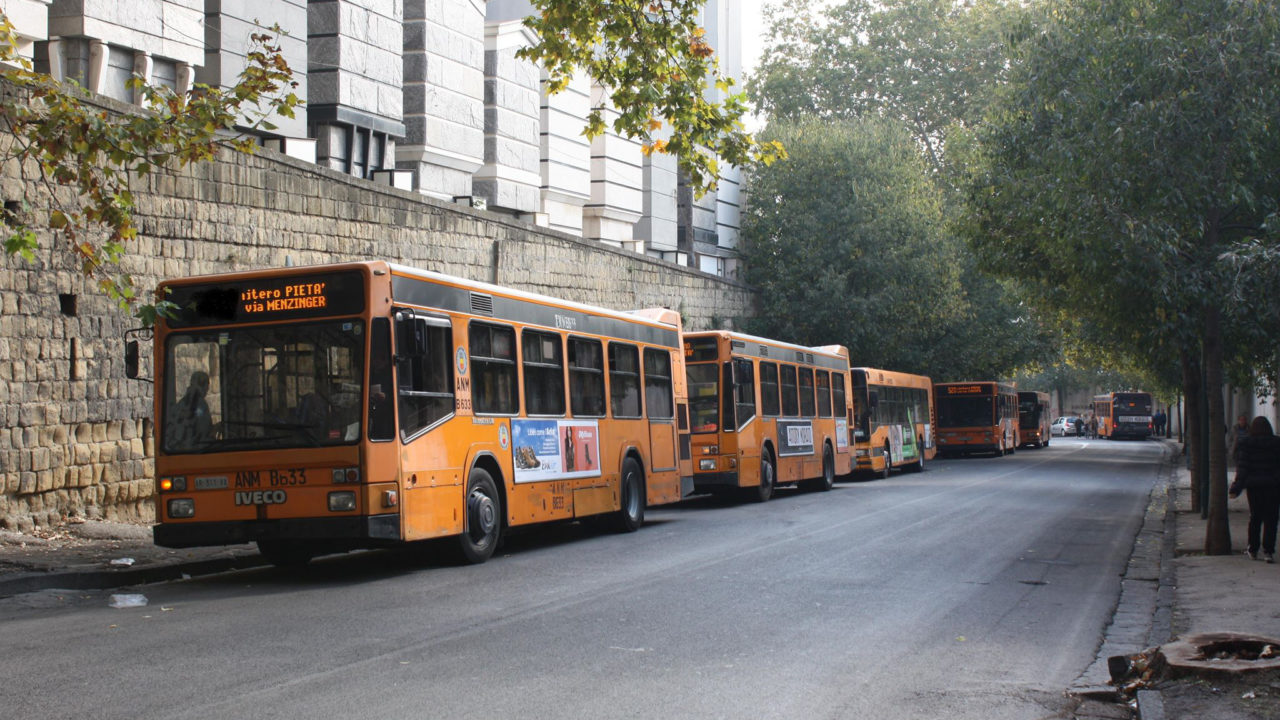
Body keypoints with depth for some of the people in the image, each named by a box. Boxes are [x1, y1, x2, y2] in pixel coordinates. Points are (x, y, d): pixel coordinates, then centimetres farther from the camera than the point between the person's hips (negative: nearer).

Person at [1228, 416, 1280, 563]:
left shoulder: (1247, 444, -4)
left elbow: (1242, 468, -5)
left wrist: (1236, 488, -3)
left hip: (1253, 486, 1)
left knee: (1254, 518, 13)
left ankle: (1253, 550, 19)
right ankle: (1268, 551, -5)